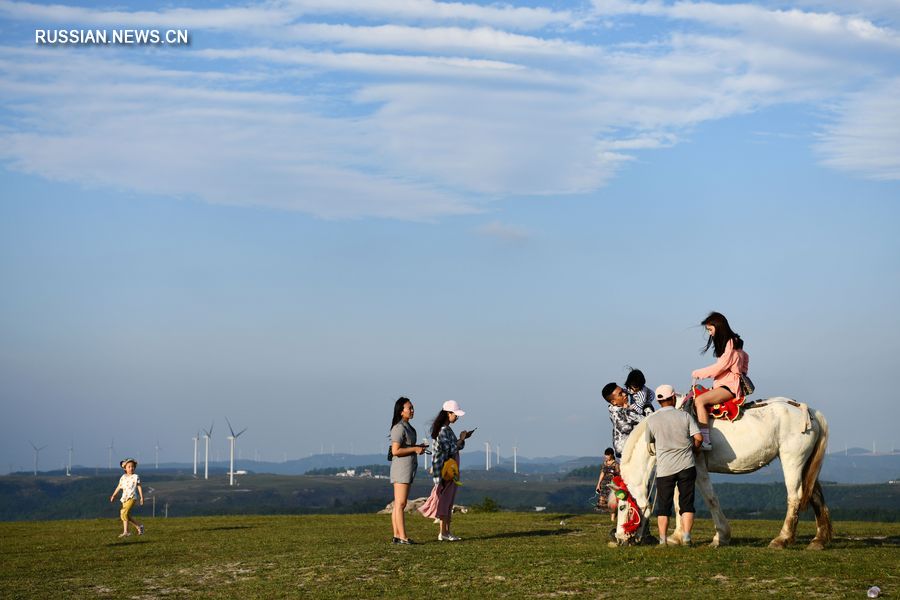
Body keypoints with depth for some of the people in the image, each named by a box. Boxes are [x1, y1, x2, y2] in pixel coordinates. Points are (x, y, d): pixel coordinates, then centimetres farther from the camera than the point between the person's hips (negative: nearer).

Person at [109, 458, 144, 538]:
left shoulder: (135, 477, 1)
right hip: (124, 498, 6)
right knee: (127, 516, 4)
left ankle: (125, 532, -19)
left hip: (131, 498, -6)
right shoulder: (123, 477, 13)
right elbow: (119, 487, 22)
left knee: (124, 513, -20)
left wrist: (142, 497, -2)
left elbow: (139, 487, 2)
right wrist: (113, 495, 23)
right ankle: (139, 526, 21)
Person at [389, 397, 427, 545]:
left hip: (408, 468, 10)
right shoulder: (399, 428, -14)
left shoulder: (407, 427, 16)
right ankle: (403, 537, -10)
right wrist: (415, 449, -14)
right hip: (401, 467, -10)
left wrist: (418, 447, 9)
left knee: (399, 504, 9)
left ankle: (397, 536, 11)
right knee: (400, 504, -9)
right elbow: (395, 451, -21)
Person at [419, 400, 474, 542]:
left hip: (451, 470, 10)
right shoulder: (443, 430, -17)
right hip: (446, 469, -10)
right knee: (445, 500, -6)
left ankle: (446, 532, 11)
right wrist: (462, 439, -9)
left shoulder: (446, 429, 15)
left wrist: (462, 438, 6)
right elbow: (450, 450, -20)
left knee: (448, 502, 10)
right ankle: (444, 533, -4)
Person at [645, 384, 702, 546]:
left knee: (663, 506, 7)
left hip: (664, 469, 0)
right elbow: (699, 437, -7)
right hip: (686, 466, 0)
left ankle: (662, 539, 5)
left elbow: (649, 441, 11)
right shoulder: (685, 416, -2)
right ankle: (686, 537, -4)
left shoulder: (652, 420, -1)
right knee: (687, 504, 5)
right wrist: (693, 447, 13)